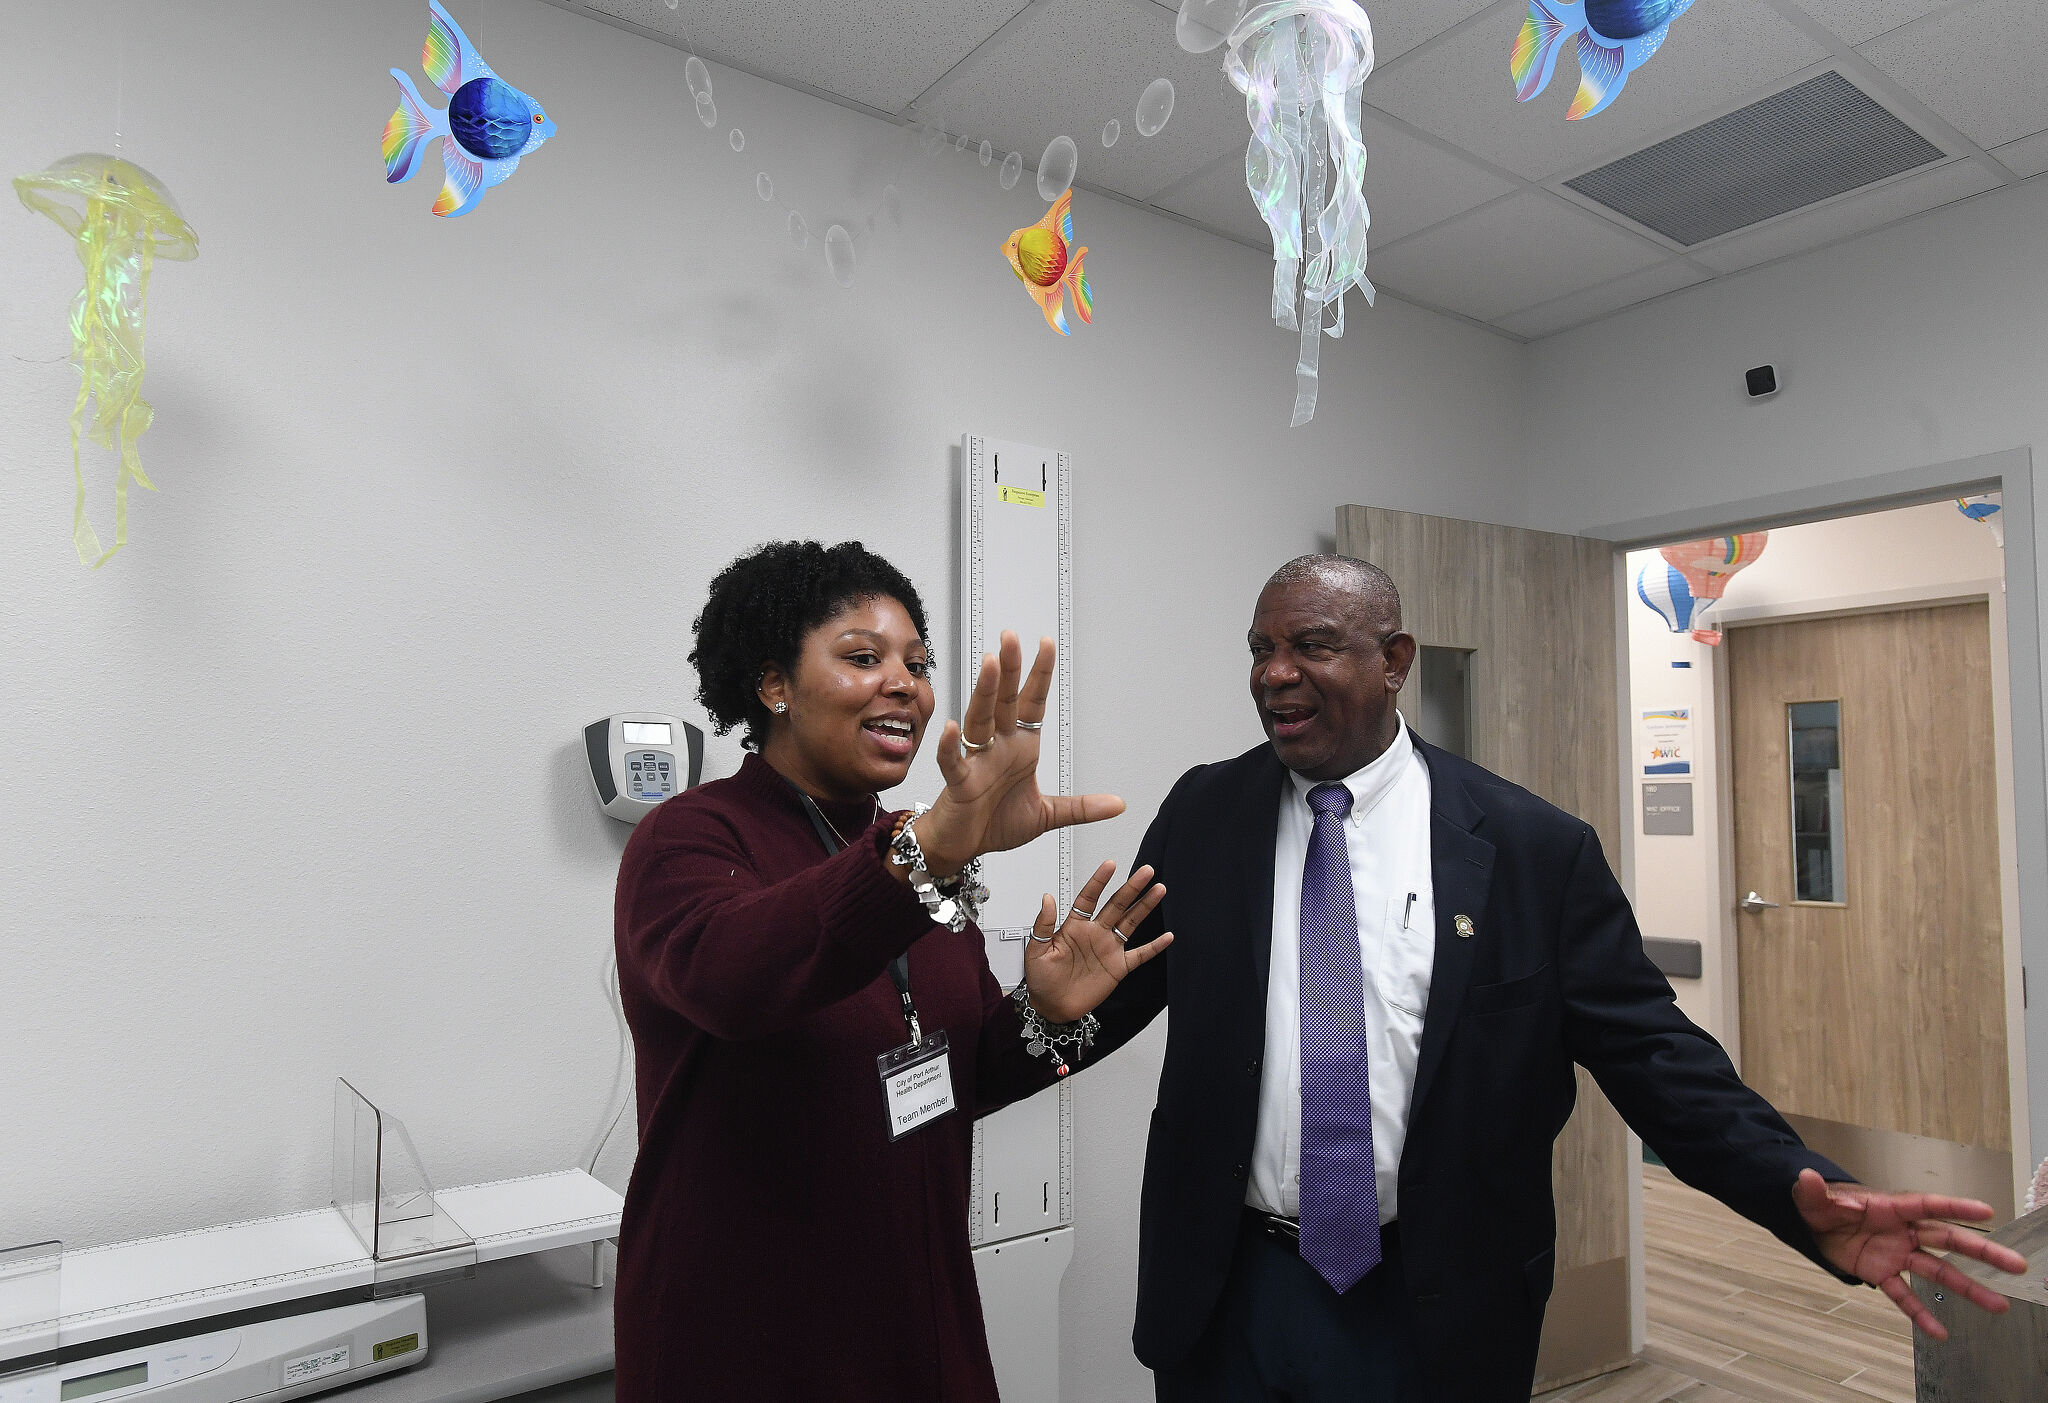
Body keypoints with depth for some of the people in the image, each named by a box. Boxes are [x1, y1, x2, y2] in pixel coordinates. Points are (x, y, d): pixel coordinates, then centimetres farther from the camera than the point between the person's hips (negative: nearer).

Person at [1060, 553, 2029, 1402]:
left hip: (1432, 1311, -1)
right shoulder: (1202, 814, -2)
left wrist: (1806, 1195, -20)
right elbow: (1118, 993, -1)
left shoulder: (1532, 848, -8)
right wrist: (1060, 1009, -22)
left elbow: (1647, 1046, -7)